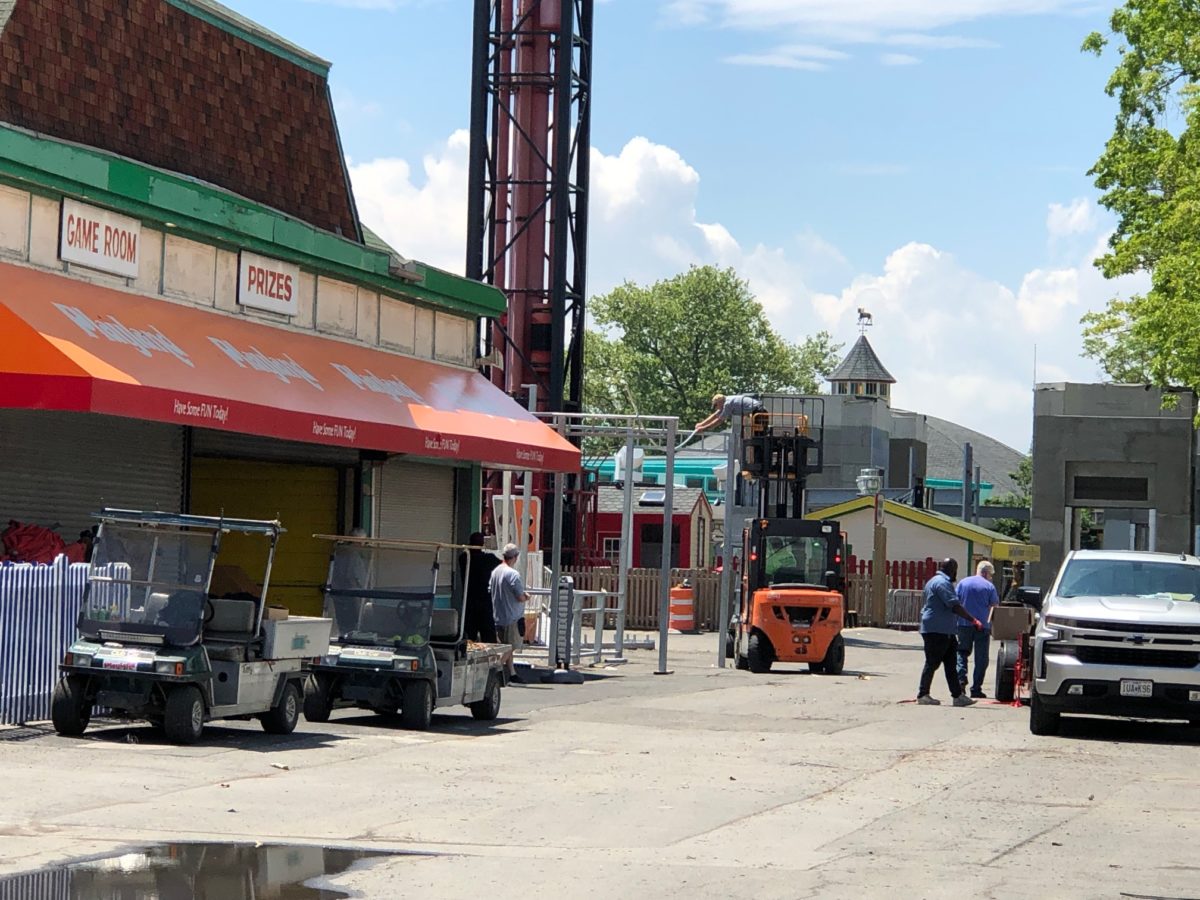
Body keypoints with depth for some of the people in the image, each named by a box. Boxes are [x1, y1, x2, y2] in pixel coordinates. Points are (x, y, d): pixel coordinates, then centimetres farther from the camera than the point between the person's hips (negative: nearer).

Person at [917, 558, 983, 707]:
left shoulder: (935, 581, 20)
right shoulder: (942, 583, -15)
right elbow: (955, 605, -22)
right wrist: (973, 620, -21)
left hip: (945, 631, 11)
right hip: (937, 631, -11)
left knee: (950, 664, 8)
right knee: (932, 663, -4)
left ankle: (958, 696, 7)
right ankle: (923, 695, 1)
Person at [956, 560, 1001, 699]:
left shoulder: (963, 583, 5)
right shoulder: (989, 586, -2)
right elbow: (995, 606, -1)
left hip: (964, 625, 2)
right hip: (982, 625, -2)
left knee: (962, 653, 14)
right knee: (981, 659, 5)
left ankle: (961, 679, -8)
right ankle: (976, 688, 2)